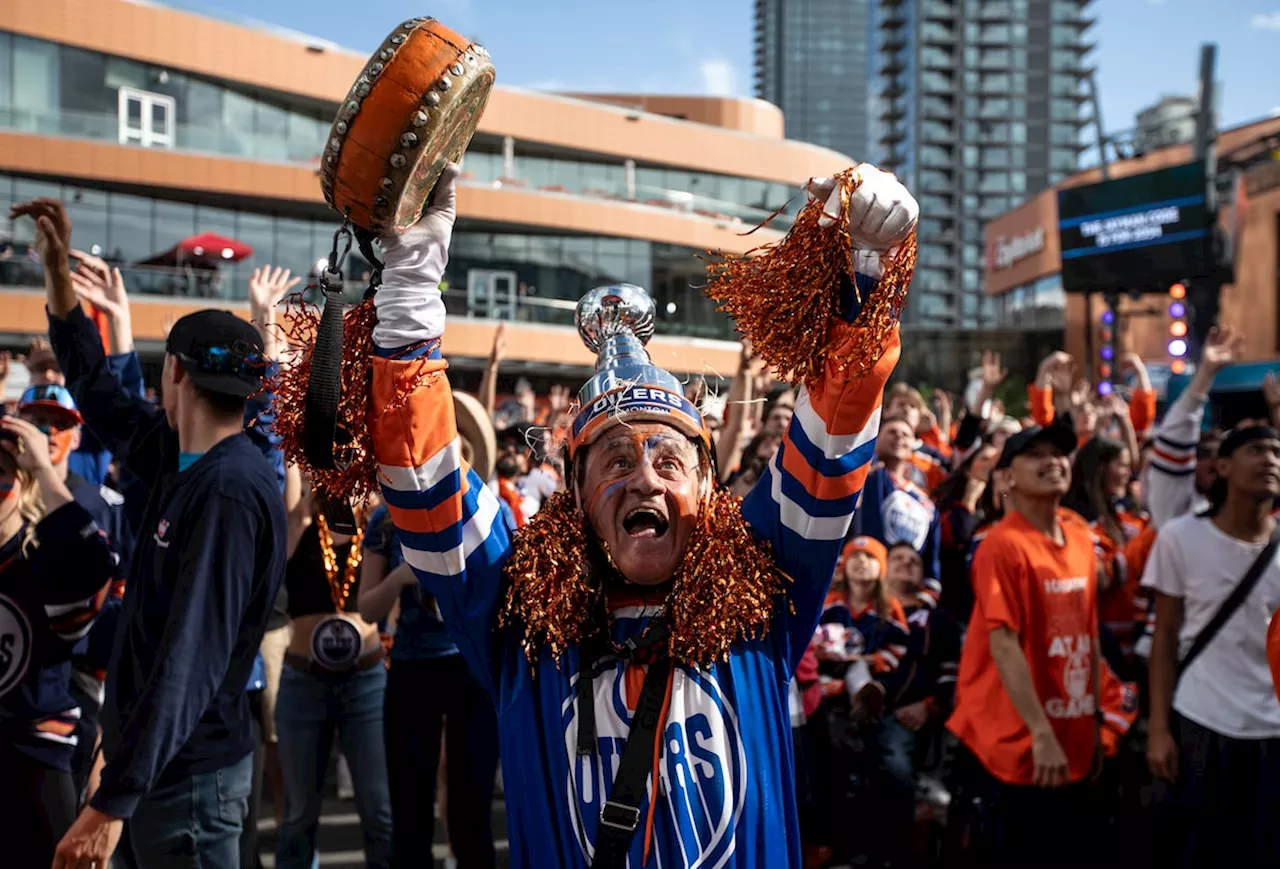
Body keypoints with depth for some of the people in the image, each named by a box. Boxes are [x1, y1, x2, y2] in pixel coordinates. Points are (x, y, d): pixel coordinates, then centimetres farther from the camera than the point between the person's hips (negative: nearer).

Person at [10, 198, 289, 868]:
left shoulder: (230, 491, -24)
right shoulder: (183, 460, 4)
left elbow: (190, 659, -29)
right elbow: (100, 393, 19)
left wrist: (113, 802, -29)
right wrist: (56, 270, 17)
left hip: (187, 775, -9)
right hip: (160, 765, 9)